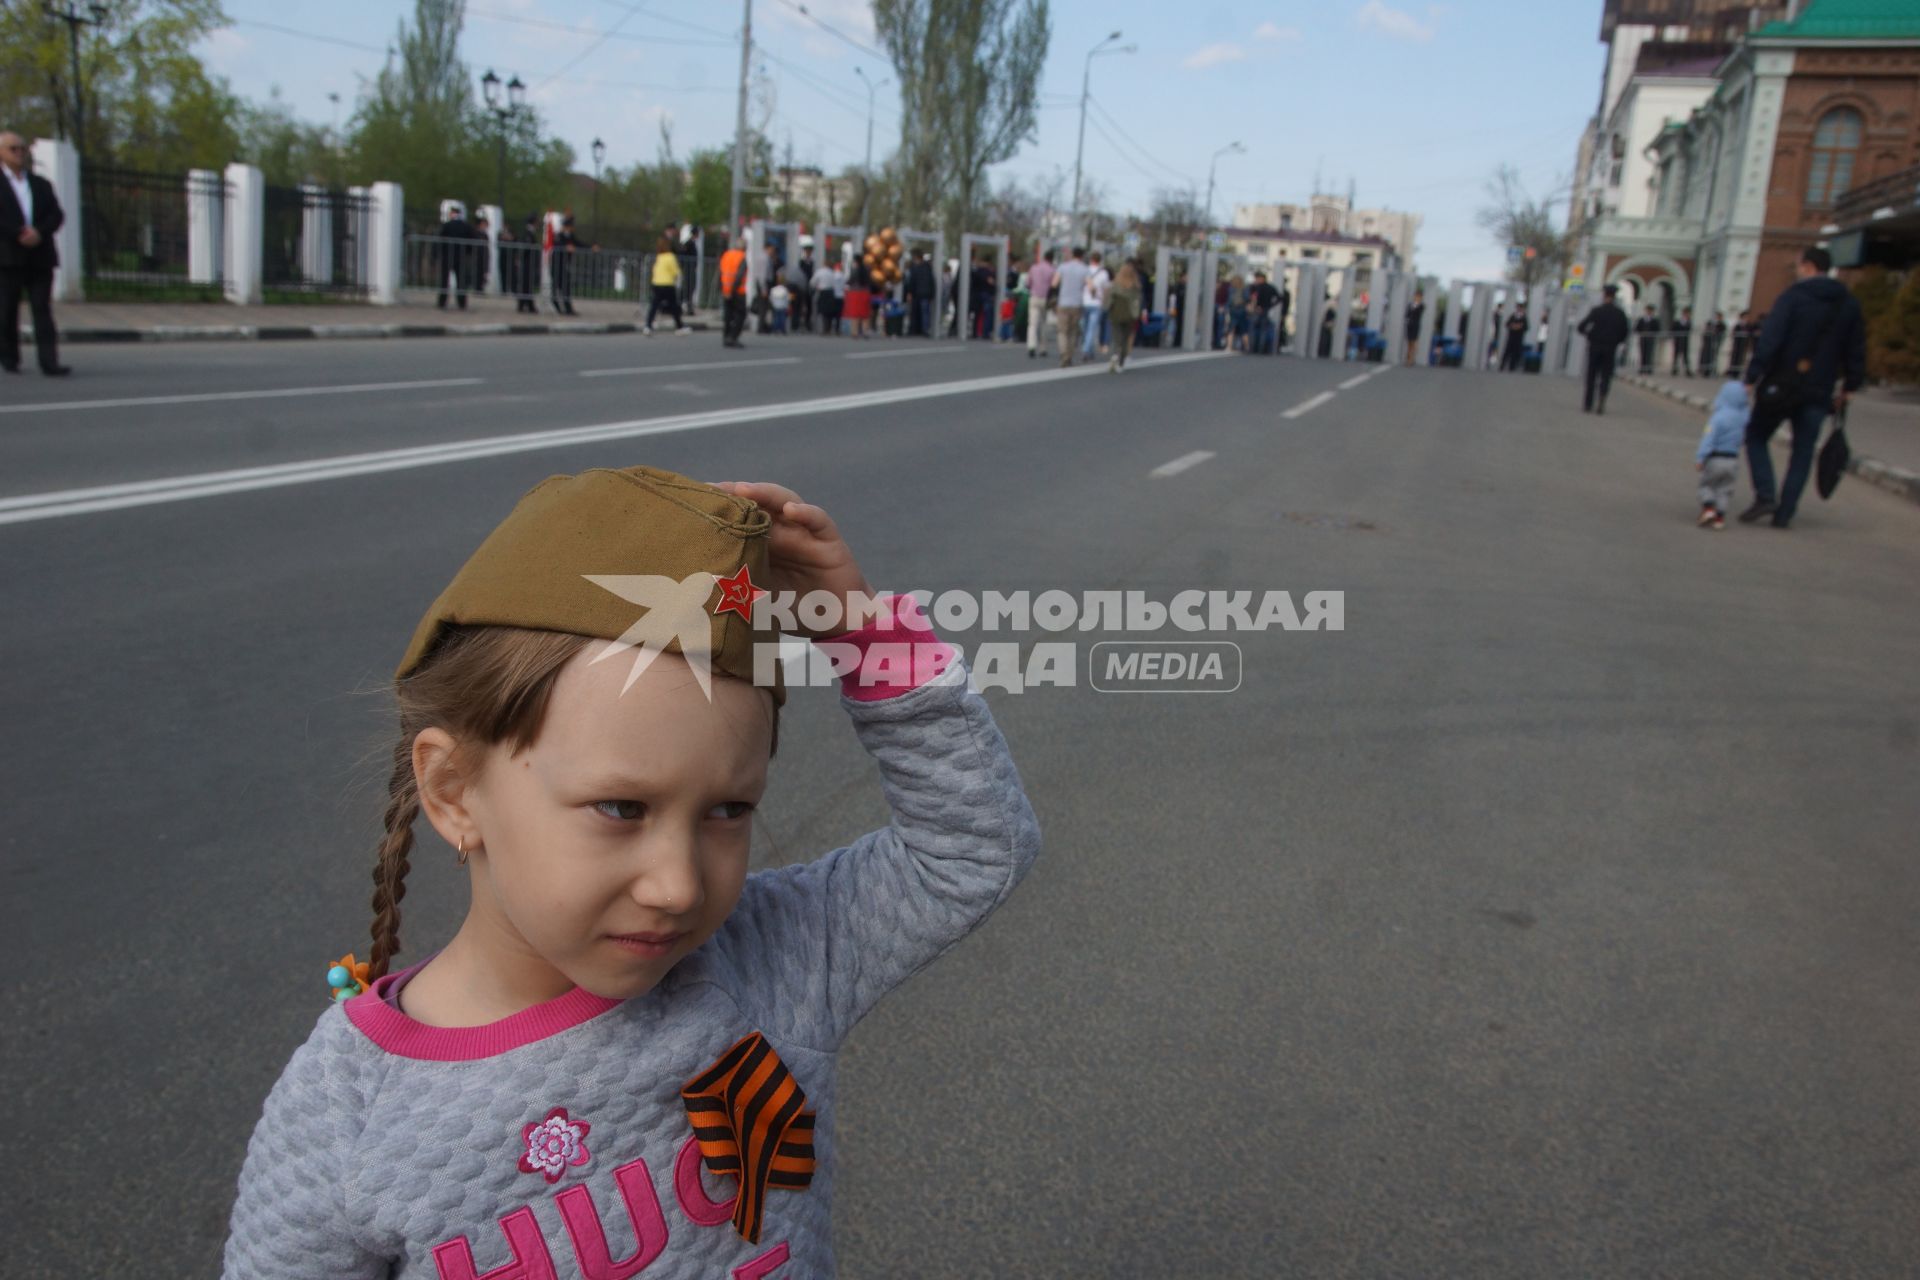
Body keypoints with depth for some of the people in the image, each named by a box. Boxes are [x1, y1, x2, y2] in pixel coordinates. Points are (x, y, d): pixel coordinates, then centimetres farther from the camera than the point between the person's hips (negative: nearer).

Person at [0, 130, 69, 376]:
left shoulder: (41, 184, 18)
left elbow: (57, 215, 8)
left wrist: (39, 232, -9)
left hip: (40, 256, 3)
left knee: (43, 309, -5)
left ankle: (49, 362, -12)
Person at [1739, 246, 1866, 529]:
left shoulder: (1793, 297, -7)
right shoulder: (1849, 304, 10)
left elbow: (1769, 340, -15)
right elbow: (1856, 350, 12)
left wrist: (1752, 378, -15)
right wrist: (1849, 387, 18)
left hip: (1782, 385, -4)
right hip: (1819, 391, 4)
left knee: (1757, 436, 11)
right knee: (1803, 451, 8)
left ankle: (1765, 495, -6)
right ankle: (1784, 513, 5)